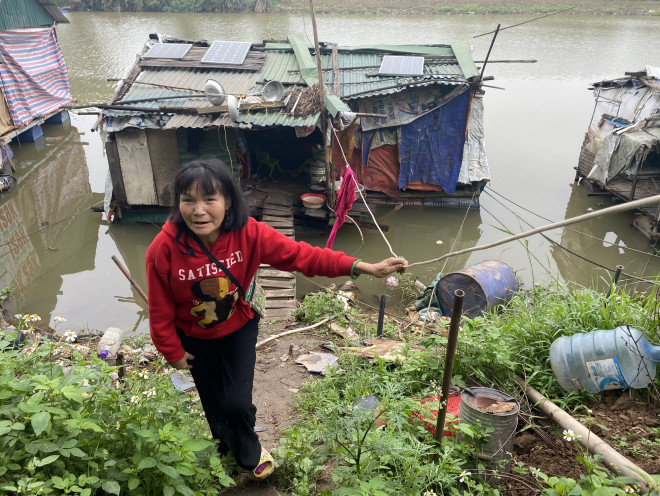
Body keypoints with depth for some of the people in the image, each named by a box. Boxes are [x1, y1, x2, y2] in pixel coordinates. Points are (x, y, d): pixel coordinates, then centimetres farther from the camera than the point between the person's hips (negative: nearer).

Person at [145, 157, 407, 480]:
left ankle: (248, 453, 37)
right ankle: (226, 446, 55)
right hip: (194, 338, 1)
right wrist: (173, 353, -5)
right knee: (213, 401, 20)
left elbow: (300, 254, -27)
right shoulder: (163, 249, -32)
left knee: (237, 401, 0)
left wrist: (363, 267, -34)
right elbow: (160, 311, -18)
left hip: (238, 328, 0)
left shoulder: (248, 233, -29)